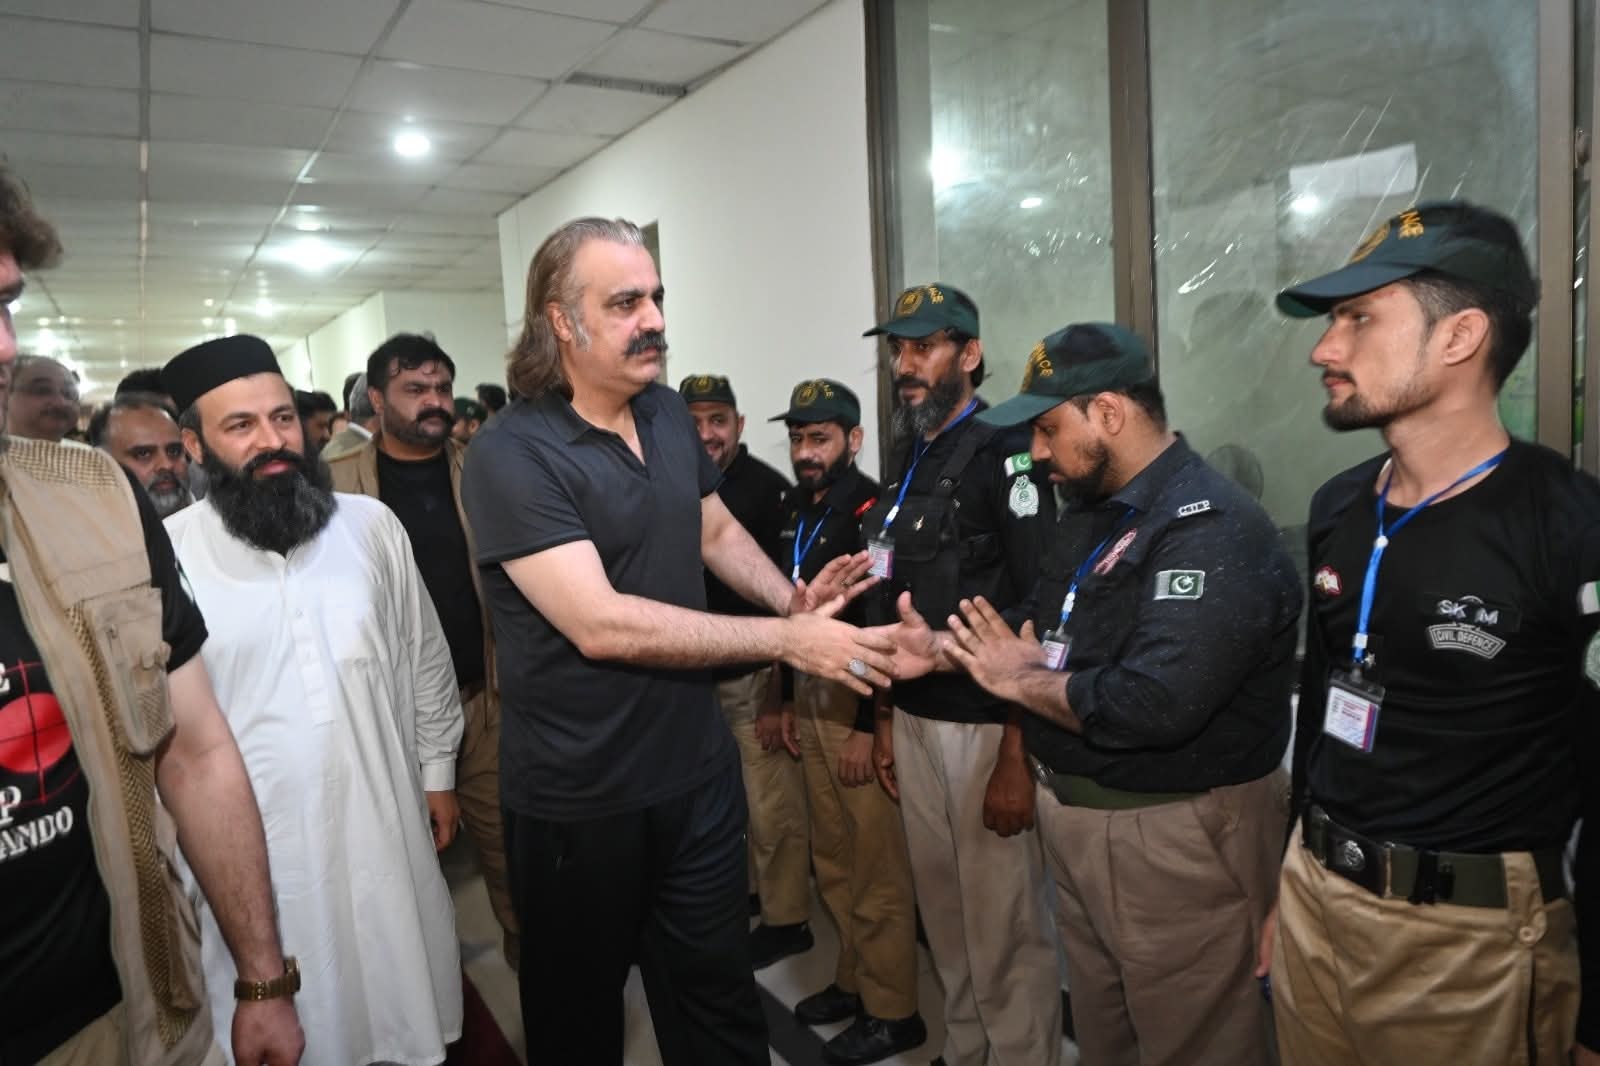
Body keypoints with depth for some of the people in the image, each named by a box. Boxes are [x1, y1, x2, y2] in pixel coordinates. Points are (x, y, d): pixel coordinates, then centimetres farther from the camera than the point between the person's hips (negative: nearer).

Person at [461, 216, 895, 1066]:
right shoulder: (510, 453, -19)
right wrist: (788, 642, -24)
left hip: (698, 767, 6)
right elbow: (602, 624, -27)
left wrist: (791, 599, 1)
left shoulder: (670, 416, 3)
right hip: (579, 797, -5)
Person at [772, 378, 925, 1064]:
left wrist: (869, 726, -18)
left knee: (878, 862, 2)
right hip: (812, 699, 8)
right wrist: (788, 703, 18)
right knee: (832, 855, 17)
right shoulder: (794, 511, 11)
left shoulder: (873, 510, -15)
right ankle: (853, 980, 34)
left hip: (860, 704, -8)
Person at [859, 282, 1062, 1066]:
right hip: (915, 721, 7)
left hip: (987, 726, -7)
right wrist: (886, 720, 14)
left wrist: (1018, 754, -18)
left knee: (1007, 929, 5)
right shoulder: (908, 460, 12)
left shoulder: (1004, 452, -11)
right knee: (945, 916, 19)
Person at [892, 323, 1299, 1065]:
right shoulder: (1091, 514, 8)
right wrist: (931, 645, -5)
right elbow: (1045, 630, 11)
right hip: (1076, 817, 9)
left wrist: (1018, 683, -19)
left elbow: (1153, 704, -34)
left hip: (1174, 838, -9)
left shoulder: (1211, 529, -24)